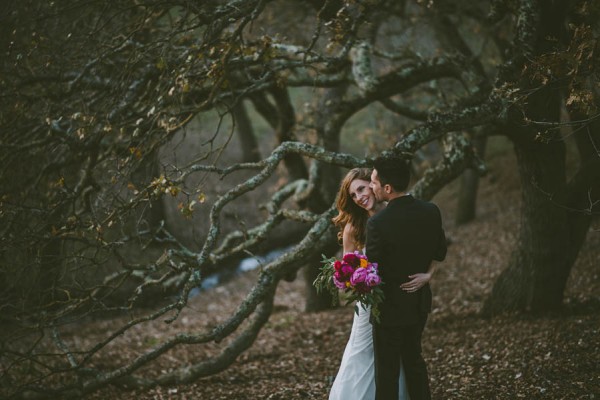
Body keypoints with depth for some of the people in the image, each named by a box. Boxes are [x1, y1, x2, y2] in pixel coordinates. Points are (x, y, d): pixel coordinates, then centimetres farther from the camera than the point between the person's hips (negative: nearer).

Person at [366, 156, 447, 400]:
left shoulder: (378, 223, -26)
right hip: (419, 303, 6)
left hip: (390, 306, -6)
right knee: (413, 358, 22)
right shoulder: (431, 212, -7)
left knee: (387, 369, 6)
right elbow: (439, 254, 6)